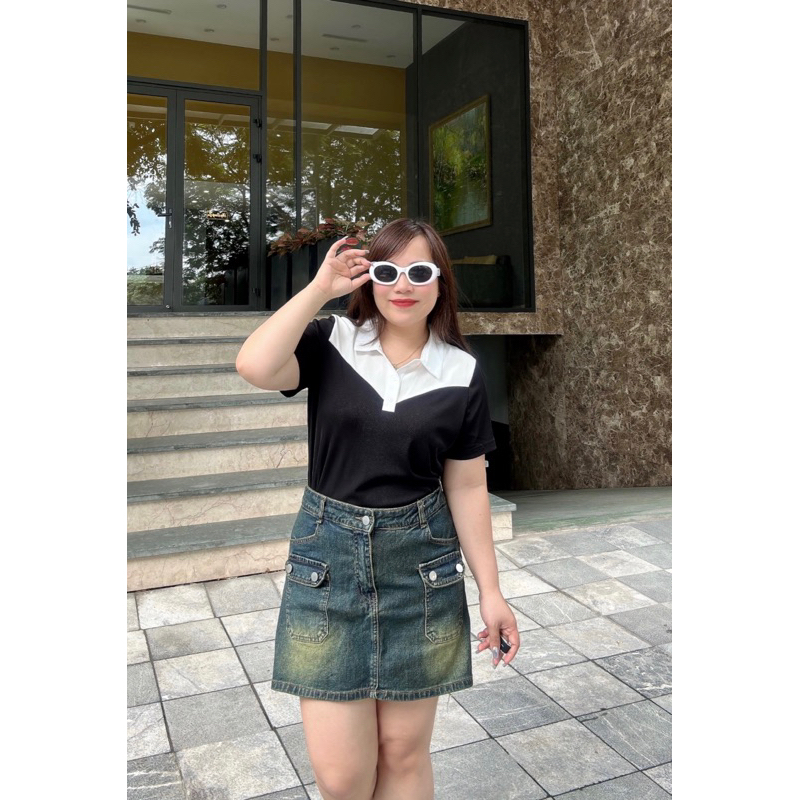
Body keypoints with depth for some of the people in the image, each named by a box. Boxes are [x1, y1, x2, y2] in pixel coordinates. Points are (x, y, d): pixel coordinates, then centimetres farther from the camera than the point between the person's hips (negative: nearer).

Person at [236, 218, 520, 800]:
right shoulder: (332, 343, -2)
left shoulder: (461, 373, -1)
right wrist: (320, 288, -14)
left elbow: (467, 488, 3)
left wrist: (491, 591, 3)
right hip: (328, 555, 0)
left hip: (421, 563, 1)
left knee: (405, 749, 13)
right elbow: (255, 368, -21)